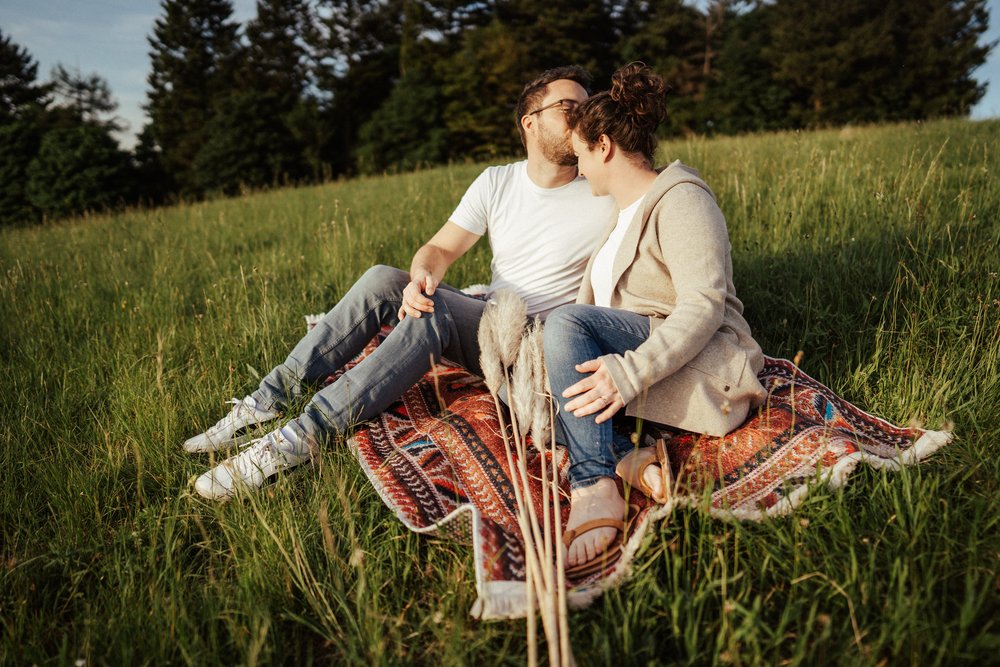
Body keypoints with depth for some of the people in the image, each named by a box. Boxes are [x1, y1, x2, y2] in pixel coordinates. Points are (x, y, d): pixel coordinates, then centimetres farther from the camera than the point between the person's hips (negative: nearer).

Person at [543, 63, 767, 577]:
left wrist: (629, 372, -34)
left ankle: (594, 488, -34)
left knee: (568, 322, -31)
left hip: (703, 368, -9)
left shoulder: (679, 201, -9)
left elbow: (705, 307, -23)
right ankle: (631, 461, -24)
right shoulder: (623, 212, 22)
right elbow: (592, 302, 18)